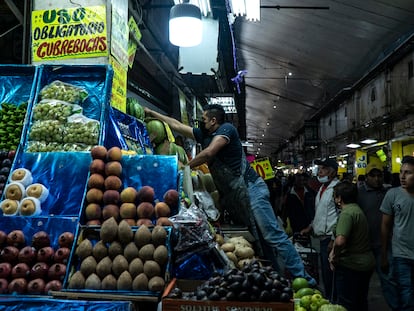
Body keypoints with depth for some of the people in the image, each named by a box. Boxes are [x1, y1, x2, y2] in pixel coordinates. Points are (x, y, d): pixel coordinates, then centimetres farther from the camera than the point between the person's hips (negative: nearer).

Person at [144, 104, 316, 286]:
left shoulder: (226, 128, -5)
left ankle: (301, 276, -11)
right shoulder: (203, 135, 17)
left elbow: (209, 153, -19)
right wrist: (152, 113, 29)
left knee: (272, 234, -12)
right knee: (261, 238, 6)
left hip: (251, 189, -8)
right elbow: (176, 125, 25)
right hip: (233, 197, 8)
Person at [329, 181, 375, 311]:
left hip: (351, 266, -10)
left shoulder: (347, 213, -21)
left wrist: (334, 256, -18)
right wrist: (334, 251, 5)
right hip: (365, 263, 10)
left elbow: (340, 241, -35)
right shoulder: (356, 209, 11)